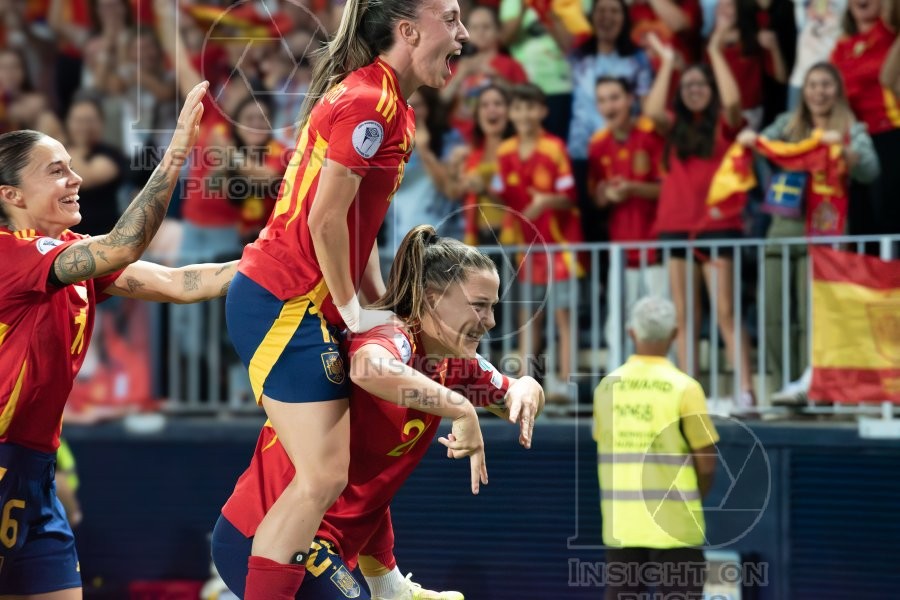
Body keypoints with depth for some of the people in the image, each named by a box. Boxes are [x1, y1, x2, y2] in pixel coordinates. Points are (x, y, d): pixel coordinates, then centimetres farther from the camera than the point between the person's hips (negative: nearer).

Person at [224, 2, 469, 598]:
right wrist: (353, 311, -10)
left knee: (327, 474, 9)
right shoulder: (369, 101, -17)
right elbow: (325, 219, -20)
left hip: (306, 310, 10)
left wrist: (380, 306, 11)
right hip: (286, 304, -10)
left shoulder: (388, 105, 15)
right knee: (324, 478, -12)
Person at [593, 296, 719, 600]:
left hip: (620, 524, 4)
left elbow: (604, 453, 8)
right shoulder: (684, 388, -10)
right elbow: (706, 464, -9)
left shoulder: (606, 387, 3)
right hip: (674, 523, -4)